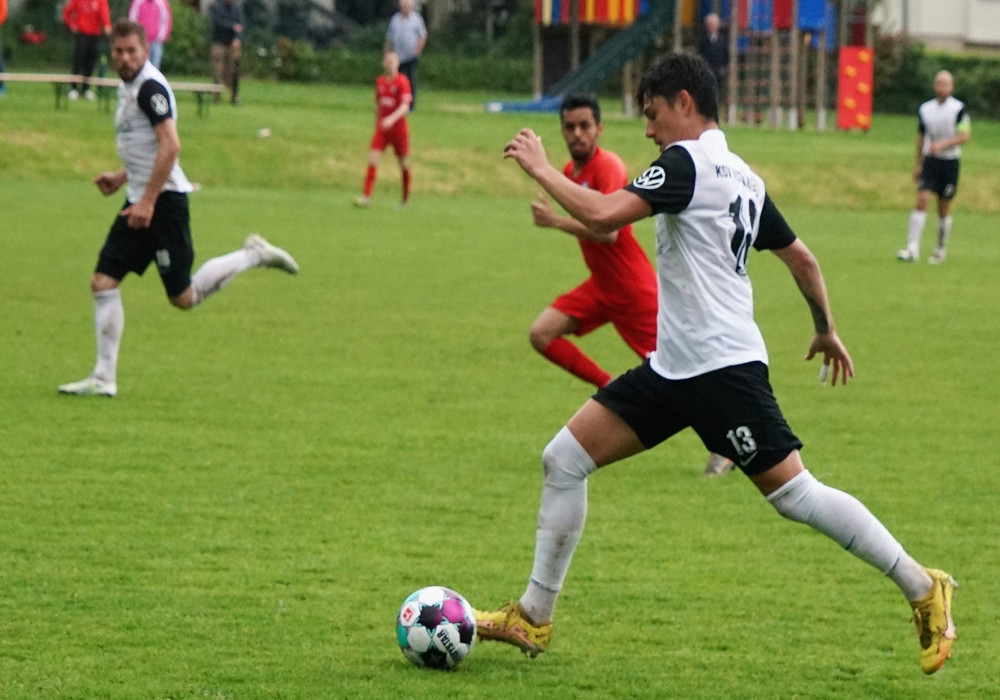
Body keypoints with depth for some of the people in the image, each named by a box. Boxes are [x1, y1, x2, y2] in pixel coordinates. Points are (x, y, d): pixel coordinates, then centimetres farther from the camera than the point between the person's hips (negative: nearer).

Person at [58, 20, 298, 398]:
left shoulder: (150, 87, -15)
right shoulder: (128, 87, 15)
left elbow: (170, 146, -23)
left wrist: (148, 200, -24)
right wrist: (122, 178, 19)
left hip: (163, 200, -9)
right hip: (139, 202, 9)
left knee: (184, 297, -4)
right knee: (103, 281, 1)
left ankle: (252, 256, 13)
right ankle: (103, 378, 3)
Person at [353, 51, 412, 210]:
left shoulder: (402, 81, -9)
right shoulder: (380, 81, 8)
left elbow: (405, 106, -19)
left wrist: (392, 119, -33)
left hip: (398, 127, -4)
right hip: (382, 128, 4)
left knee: (404, 163, 5)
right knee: (372, 159, -11)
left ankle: (405, 199, 18)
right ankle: (366, 196, -15)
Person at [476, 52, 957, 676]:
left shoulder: (687, 161, -13)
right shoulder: (742, 176, 15)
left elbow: (601, 215, -23)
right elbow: (801, 256, 21)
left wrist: (539, 167, -9)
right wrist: (827, 329, 33)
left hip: (721, 367, -10)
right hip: (673, 367, 10)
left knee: (794, 492, -8)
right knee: (564, 459, 6)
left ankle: (924, 590, 1)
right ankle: (534, 619, 10)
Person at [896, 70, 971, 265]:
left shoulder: (958, 109, -6)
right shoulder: (925, 109, 6)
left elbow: (965, 135, -12)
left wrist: (943, 144, -24)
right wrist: (918, 164, 17)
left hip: (950, 161, -2)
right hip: (930, 160, 2)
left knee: (944, 210, 5)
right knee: (922, 200, -13)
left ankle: (941, 249, 23)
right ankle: (912, 249, -18)